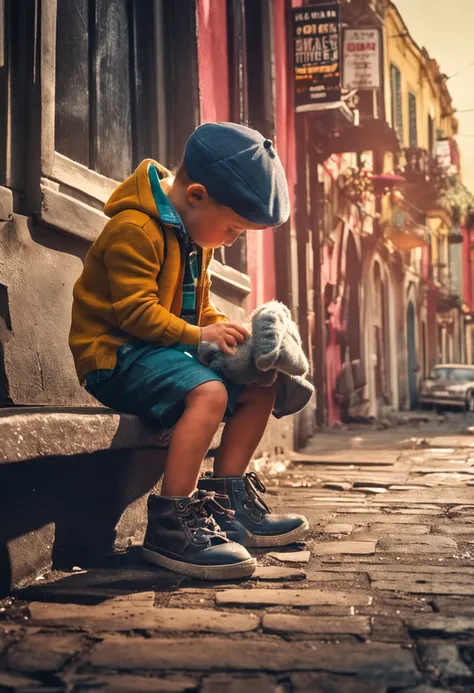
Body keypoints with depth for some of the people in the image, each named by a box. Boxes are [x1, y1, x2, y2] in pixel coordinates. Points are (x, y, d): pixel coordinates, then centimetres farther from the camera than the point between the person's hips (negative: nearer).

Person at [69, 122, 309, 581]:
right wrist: (200, 335, -23)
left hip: (169, 350, 10)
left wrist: (224, 329, 4)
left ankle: (225, 502, 10)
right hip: (115, 354, -10)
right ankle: (171, 522, -31)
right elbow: (135, 310, -22)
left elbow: (198, 306, 23)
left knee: (260, 390, 5)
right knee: (208, 391, -34)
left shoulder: (194, 236, 17)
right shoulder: (135, 229, -16)